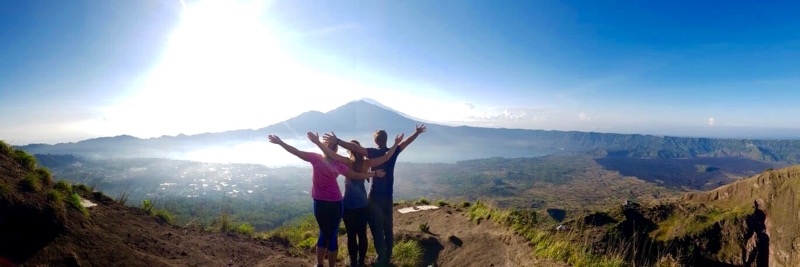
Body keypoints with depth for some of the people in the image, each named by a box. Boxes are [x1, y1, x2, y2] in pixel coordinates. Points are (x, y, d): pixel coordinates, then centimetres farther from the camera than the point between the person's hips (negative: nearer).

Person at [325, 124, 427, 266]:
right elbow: (407, 142, 15)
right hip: (388, 197, 5)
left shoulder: (373, 153, -13)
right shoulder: (393, 152, 0)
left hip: (375, 197, -5)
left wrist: (337, 140, -30)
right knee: (388, 228, 15)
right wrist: (417, 132, 29)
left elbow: (355, 148, -27)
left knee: (377, 230, 4)